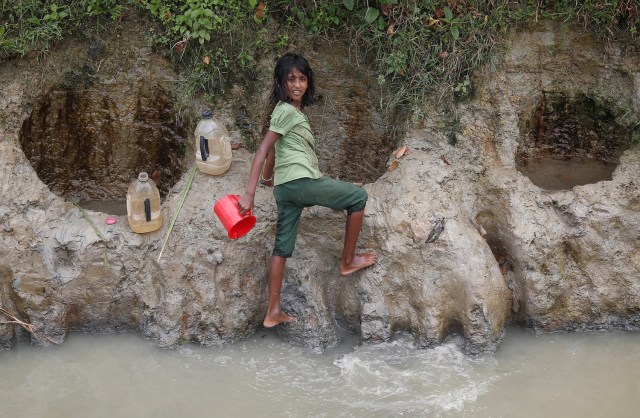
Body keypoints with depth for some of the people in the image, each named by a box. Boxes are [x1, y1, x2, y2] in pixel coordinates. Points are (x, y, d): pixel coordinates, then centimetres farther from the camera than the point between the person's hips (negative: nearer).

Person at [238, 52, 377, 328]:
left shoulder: (290, 110, 19)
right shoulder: (287, 110, -10)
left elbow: (273, 150, 29)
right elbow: (263, 151, -16)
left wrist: (267, 176, 44)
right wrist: (249, 193, -20)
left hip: (286, 188, 10)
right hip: (301, 182, -10)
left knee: (282, 247, 10)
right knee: (358, 197, 6)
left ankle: (273, 313, 13)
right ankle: (348, 261, 16)